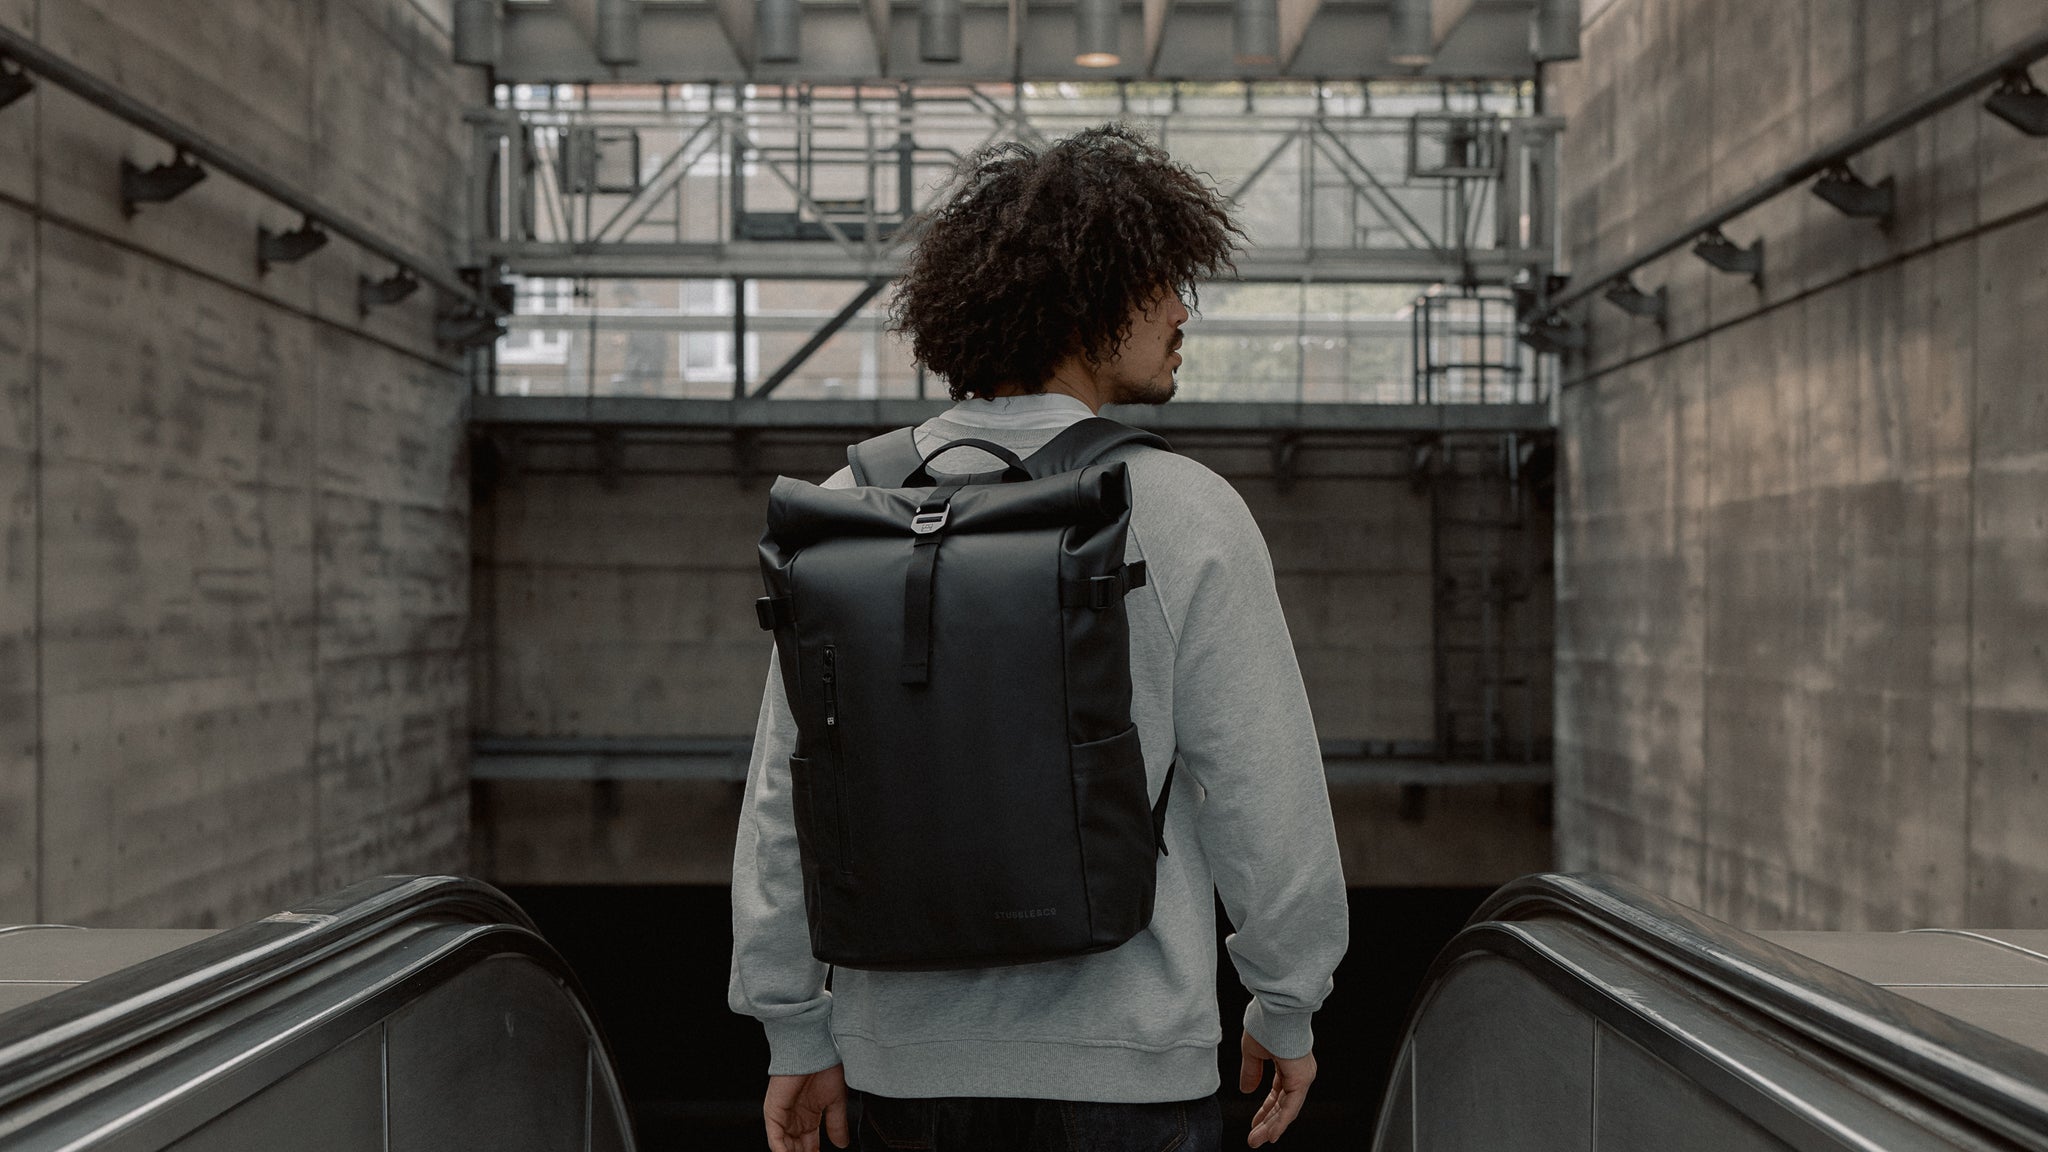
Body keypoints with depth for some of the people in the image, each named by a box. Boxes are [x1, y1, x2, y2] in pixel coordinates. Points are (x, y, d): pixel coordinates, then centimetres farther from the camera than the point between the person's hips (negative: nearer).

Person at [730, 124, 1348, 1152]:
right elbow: (1262, 791, -8)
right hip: (1121, 1067, -3)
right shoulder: (1185, 515, -11)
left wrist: (796, 1029, 11)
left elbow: (784, 794, 2)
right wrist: (1287, 1007, 7)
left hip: (900, 1066, 4)